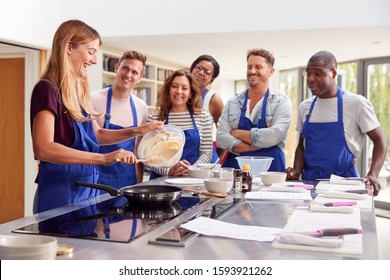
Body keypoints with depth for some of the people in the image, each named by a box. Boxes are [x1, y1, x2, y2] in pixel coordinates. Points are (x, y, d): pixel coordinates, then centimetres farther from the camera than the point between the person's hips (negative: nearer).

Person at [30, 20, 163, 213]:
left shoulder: (78, 91, 11)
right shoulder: (47, 89, -14)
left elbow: (96, 134, 21)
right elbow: (43, 149, -27)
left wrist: (137, 131, 8)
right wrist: (102, 158, -32)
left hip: (86, 188, 8)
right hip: (60, 191, -8)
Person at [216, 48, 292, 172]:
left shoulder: (282, 101, 3)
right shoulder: (232, 103, 11)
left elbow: (274, 137, -11)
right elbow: (221, 138, 0)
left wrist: (237, 133, -2)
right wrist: (260, 143, -9)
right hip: (234, 169, 3)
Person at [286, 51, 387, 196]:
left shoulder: (356, 103, -6)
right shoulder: (305, 107, 7)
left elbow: (379, 140, -1)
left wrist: (372, 175, -16)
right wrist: (297, 171, -3)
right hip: (309, 178, 4)